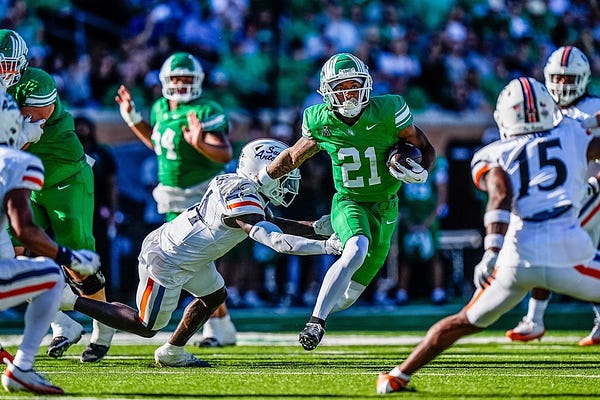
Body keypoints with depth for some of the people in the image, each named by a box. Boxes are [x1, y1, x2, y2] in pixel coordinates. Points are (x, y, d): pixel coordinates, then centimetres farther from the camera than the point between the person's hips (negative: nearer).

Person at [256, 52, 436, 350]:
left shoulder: (388, 112, -16)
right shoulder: (320, 122, -11)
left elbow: (426, 150, -5)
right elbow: (293, 157, 8)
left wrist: (419, 172, -27)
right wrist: (255, 183, 14)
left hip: (385, 207, 2)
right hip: (349, 203, -2)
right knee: (356, 251, -35)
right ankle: (316, 321, -35)